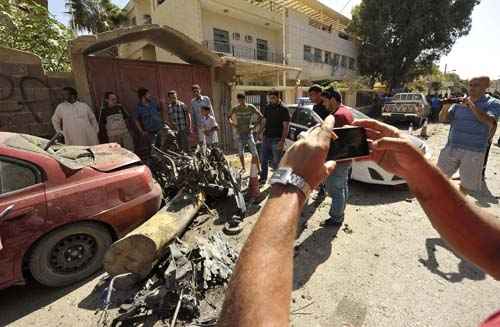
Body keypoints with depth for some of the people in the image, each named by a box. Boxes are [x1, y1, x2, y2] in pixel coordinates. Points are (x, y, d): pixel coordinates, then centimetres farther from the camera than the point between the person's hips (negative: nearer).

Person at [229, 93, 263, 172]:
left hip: (248, 132, -2)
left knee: (254, 152, -5)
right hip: (239, 133, 3)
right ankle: (243, 168, 22)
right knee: (241, 152, 9)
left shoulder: (250, 107, -4)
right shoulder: (235, 109, 1)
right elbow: (229, 117, 13)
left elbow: (260, 116, -2)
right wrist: (232, 124, -6)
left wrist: (254, 126, -9)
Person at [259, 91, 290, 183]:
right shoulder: (267, 107, 11)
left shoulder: (283, 109, -7)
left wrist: (282, 141, -18)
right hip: (266, 138, 6)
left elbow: (285, 127, -11)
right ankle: (263, 178, 24)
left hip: (277, 139, -6)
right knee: (264, 160, 11)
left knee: (276, 162, 1)